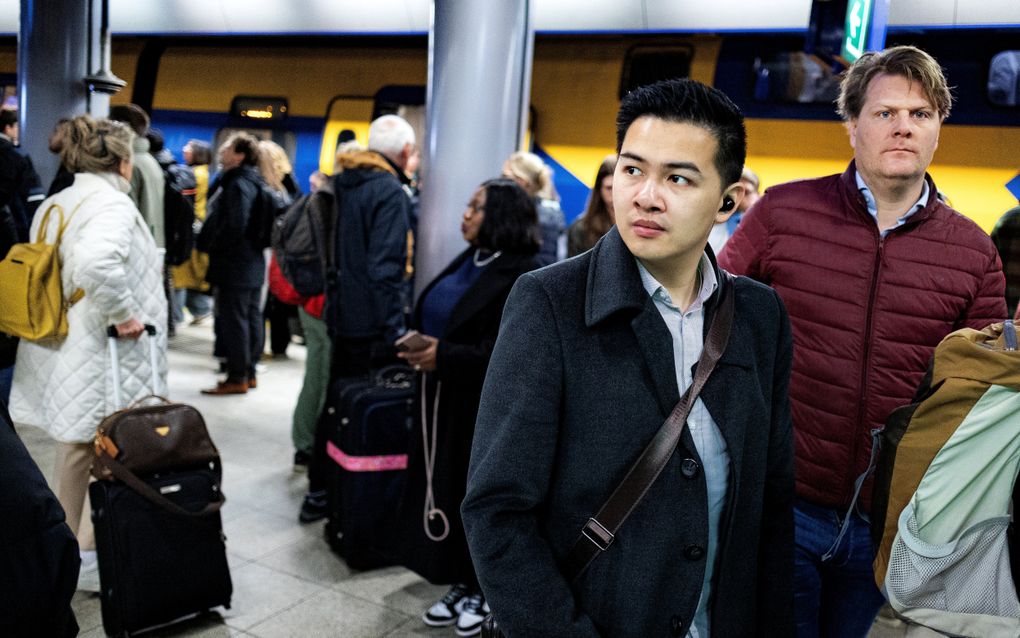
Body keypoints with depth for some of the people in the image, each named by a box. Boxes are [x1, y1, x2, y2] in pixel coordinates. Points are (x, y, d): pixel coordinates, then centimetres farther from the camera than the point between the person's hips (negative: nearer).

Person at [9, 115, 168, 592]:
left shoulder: (53, 205, 14)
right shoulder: (112, 204, -15)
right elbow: (96, 262, -35)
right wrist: (125, 313, -22)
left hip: (58, 352, 9)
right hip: (101, 360, -9)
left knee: (74, 455, 20)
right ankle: (90, 560, 13)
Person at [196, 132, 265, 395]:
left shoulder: (237, 184, -16)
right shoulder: (253, 182, 14)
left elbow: (234, 225, -23)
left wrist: (210, 246, -10)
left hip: (234, 264, -10)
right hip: (253, 262, 10)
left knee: (233, 319, -5)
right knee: (251, 317, 12)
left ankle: (237, 378, 0)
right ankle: (249, 373, 21)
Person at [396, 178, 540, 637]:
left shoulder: (523, 277, -15)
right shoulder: (468, 261, 11)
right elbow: (432, 316, 17)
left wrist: (444, 356, -24)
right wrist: (421, 347, -2)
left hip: (486, 407, -8)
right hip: (444, 398, 8)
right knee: (446, 491, 12)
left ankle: (485, 591, 23)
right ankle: (461, 584, 26)